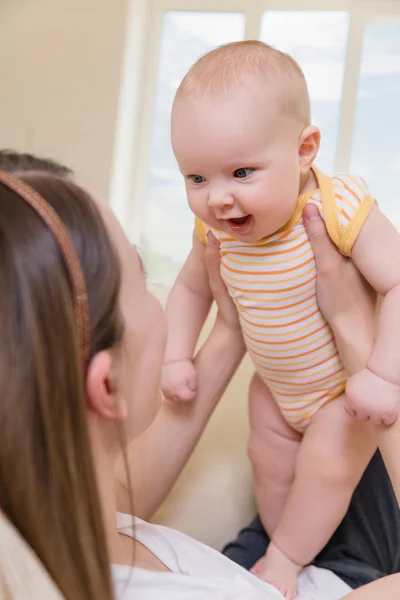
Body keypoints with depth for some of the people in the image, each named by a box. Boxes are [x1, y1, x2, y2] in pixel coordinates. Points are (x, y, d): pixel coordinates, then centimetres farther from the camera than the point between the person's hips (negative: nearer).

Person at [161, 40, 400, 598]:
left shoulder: (340, 208, -35)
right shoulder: (215, 229, -17)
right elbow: (191, 287, 2)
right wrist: (176, 357, -7)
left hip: (350, 385, -5)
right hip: (276, 385, 6)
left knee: (326, 465, -14)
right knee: (270, 464, 13)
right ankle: (291, 555, 37)